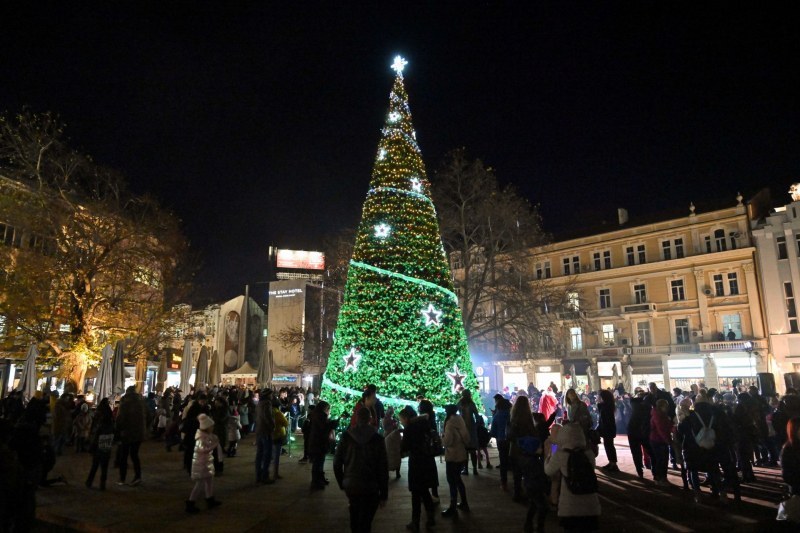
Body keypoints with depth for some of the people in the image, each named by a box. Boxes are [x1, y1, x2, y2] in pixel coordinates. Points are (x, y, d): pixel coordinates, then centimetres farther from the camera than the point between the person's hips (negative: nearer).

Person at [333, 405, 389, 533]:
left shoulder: (346, 436, -3)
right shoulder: (377, 439, -8)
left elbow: (337, 463, -1)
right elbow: (383, 468, -8)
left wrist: (342, 484, 12)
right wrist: (384, 494, -1)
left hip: (350, 485, 3)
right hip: (371, 488, -3)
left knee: (355, 515, 25)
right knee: (365, 522, 7)